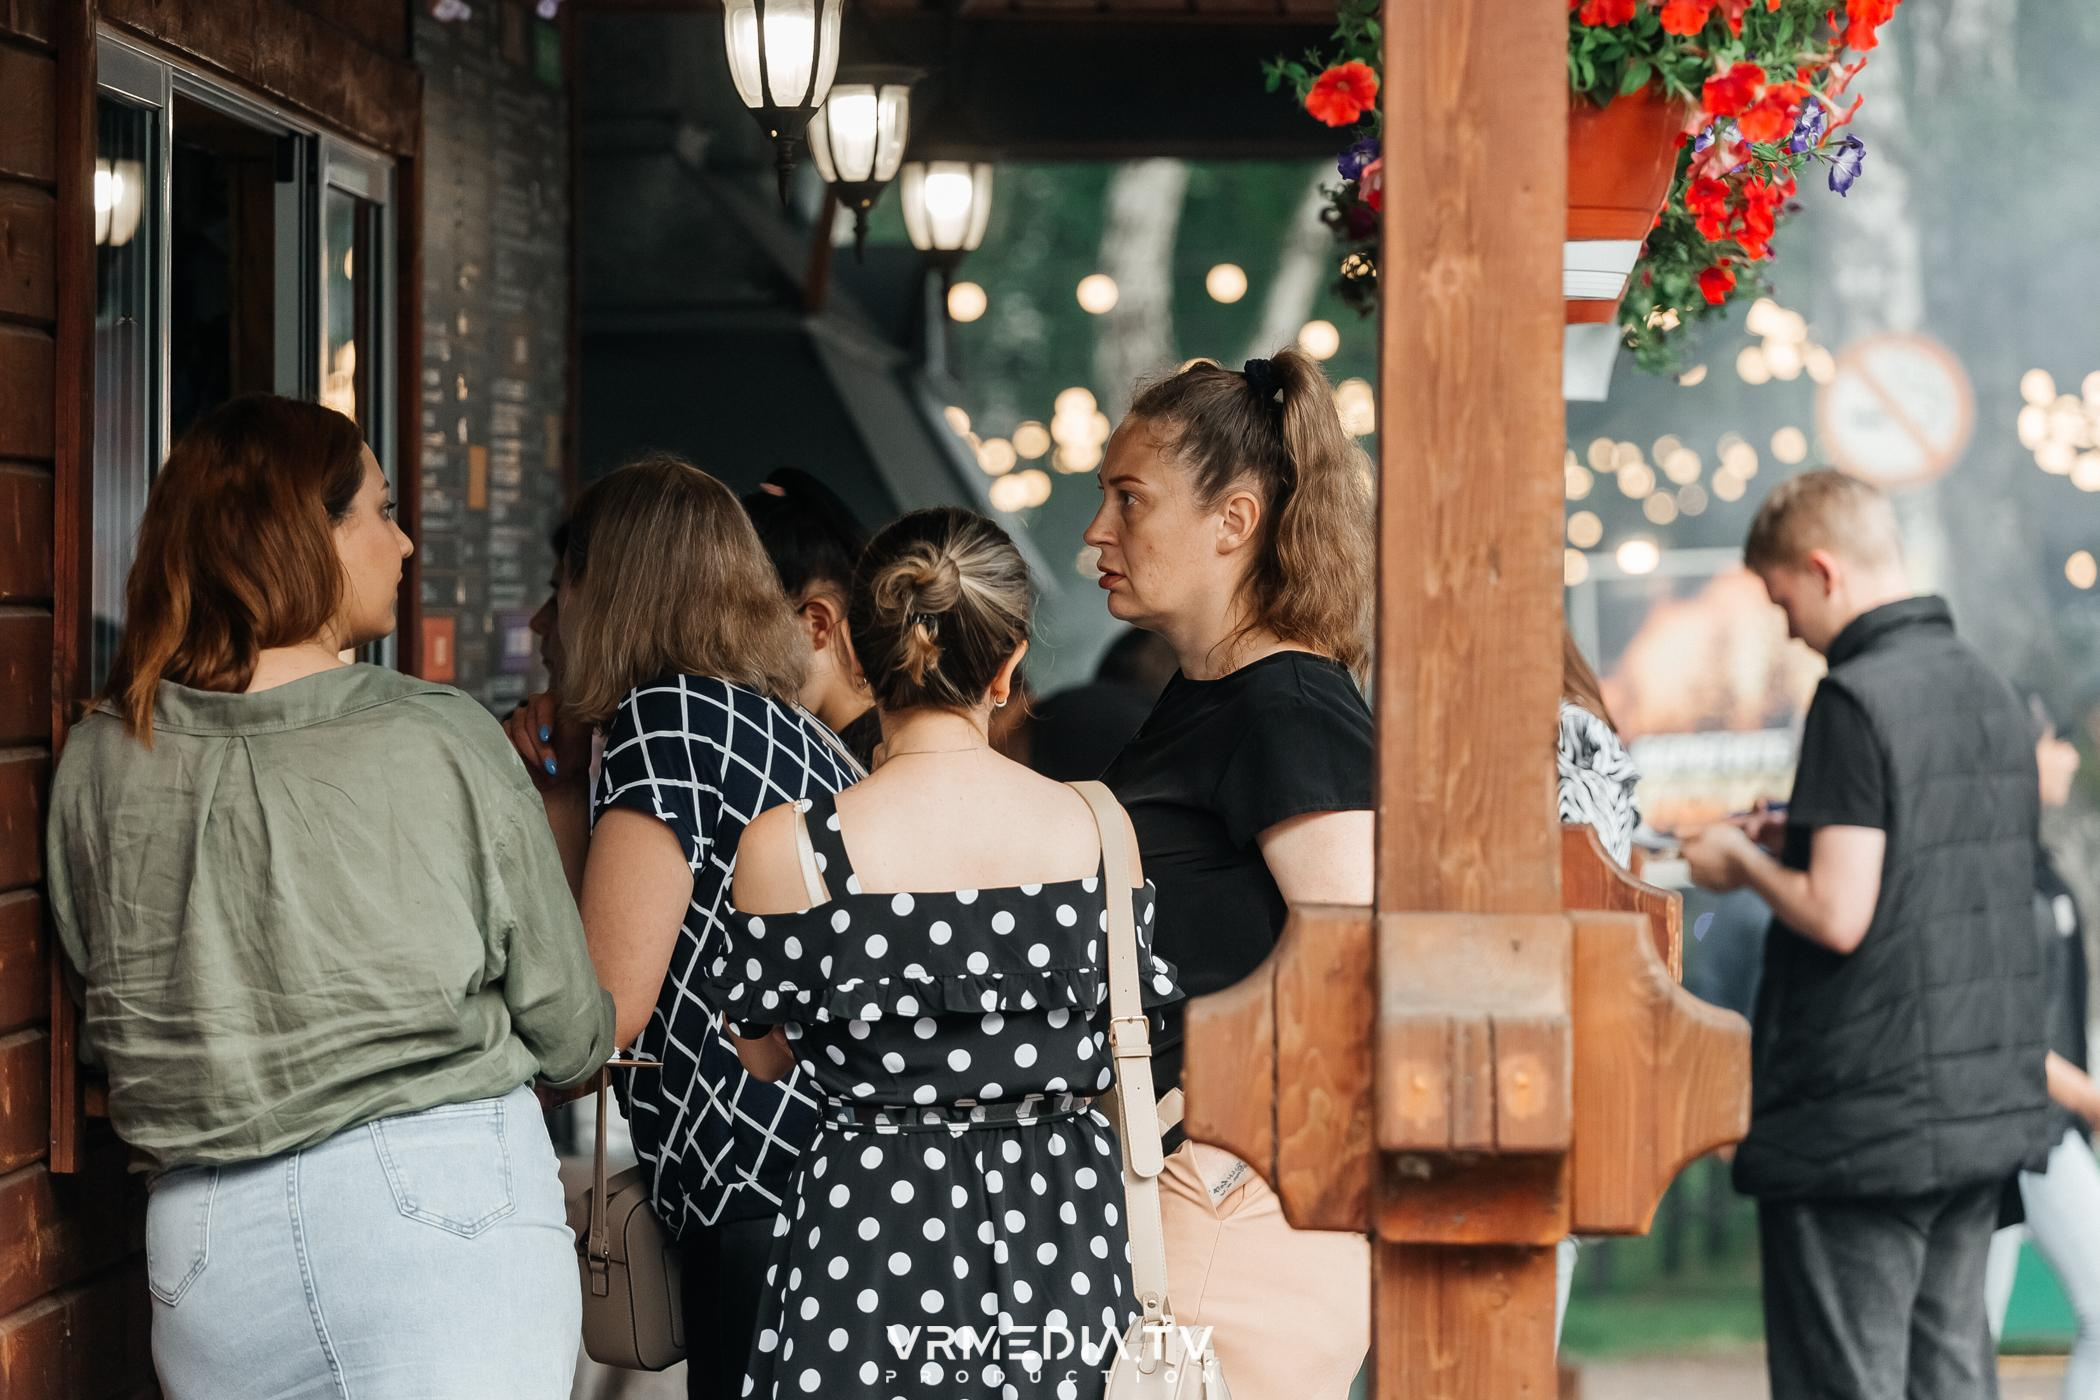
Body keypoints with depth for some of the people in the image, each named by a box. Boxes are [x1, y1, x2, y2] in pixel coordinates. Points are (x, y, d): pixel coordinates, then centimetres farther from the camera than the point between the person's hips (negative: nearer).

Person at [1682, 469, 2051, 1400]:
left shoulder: (1857, 699, -14)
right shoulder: (1990, 691, 11)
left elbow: (1837, 916, -20)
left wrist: (1743, 862, -3)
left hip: (1863, 1123, -8)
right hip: (1986, 1108, 8)